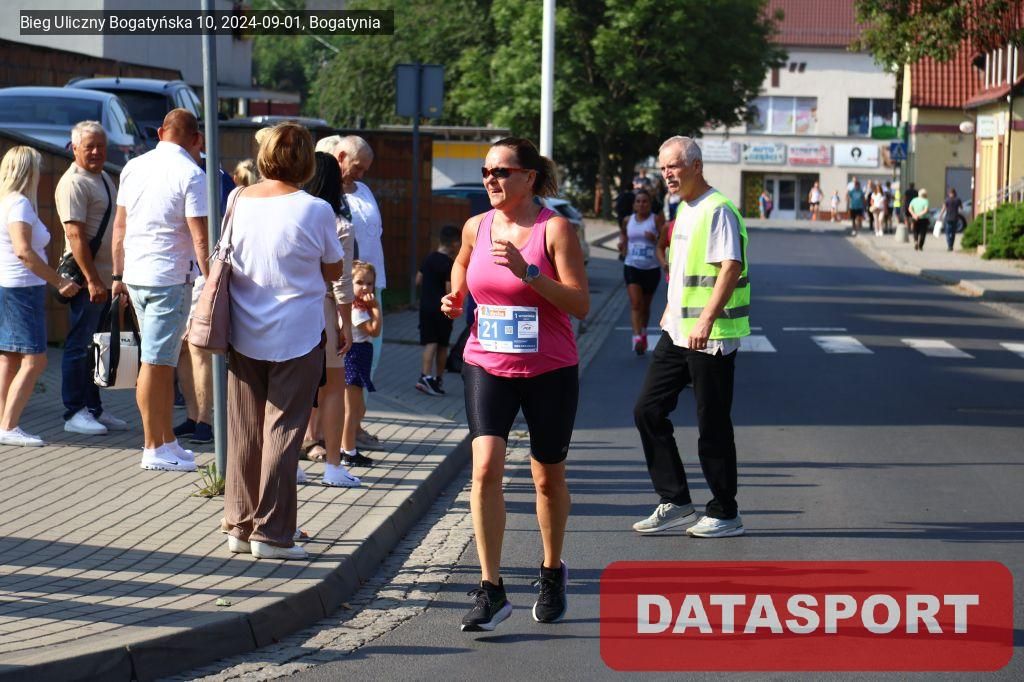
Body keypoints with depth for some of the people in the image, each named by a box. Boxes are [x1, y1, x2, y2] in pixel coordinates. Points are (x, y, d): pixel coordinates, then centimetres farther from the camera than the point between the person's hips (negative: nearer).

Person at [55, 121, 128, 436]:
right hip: (87, 279, -9)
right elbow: (75, 235, -19)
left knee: (97, 347, 13)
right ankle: (74, 413, 2)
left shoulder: (104, 178, 16)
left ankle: (94, 409, 20)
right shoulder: (73, 183, -13)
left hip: (106, 277, 9)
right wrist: (92, 279, -23)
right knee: (80, 345, -3)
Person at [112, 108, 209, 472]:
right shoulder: (191, 174, -10)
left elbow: (119, 226, 15)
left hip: (136, 276, 7)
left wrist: (118, 275, 22)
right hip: (170, 278, -7)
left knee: (163, 360, 14)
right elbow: (199, 238, -14)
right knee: (156, 363, -3)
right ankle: (154, 448, 3)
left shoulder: (133, 167, 10)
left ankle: (168, 442, 19)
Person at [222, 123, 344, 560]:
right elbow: (334, 272, 0)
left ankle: (240, 526, 19)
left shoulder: (238, 201, -2)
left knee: (244, 432, 11)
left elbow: (222, 260, 10)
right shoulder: (314, 210, -12)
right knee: (283, 432, 2)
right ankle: (271, 533, 2)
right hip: (297, 335, -4)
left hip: (244, 334, 4)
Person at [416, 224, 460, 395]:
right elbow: (450, 290, -18)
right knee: (442, 345, 9)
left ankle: (426, 375, -17)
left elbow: (418, 280, 14)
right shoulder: (449, 264, -14)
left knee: (430, 343, 0)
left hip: (426, 306, 5)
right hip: (441, 309, -5)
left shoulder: (429, 259, 7)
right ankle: (439, 378, 16)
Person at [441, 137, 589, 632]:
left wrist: (527, 271, -27)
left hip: (549, 370, -2)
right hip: (487, 365, 2)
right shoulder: (476, 227, 3)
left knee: (548, 477, 11)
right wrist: (454, 301, 6)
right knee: (486, 466, -16)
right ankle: (490, 590, -13)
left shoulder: (554, 229, -10)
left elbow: (580, 304, -17)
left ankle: (552, 573, 35)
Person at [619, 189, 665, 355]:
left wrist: (655, 238, -26)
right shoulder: (628, 220, 6)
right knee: (635, 303, -15)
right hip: (632, 266, 1)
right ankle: (637, 337, -24)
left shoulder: (656, 220, -4)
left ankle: (643, 333, 37)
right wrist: (622, 241, 8)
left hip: (652, 268, -1)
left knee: (645, 305, 14)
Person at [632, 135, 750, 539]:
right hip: (677, 334, 10)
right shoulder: (684, 210, 15)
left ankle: (725, 514, 10)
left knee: (712, 426, -2)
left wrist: (705, 320, -29)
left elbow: (731, 268, -23)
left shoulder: (718, 210, -14)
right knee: (648, 411, 7)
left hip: (711, 338, -10)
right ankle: (675, 503, 14)